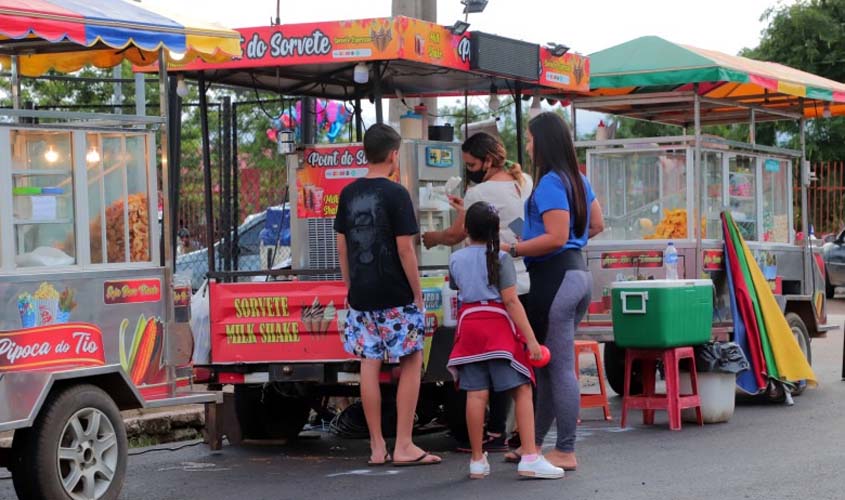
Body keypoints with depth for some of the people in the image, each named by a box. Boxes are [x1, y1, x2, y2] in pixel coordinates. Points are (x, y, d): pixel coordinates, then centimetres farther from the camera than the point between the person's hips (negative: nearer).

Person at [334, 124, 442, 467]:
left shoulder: (348, 194, 7)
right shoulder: (396, 194, -10)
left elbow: (342, 246, 10)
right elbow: (405, 249, -12)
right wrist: (418, 293, -5)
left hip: (361, 295, 5)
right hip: (395, 296, -5)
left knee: (369, 366, 7)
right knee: (412, 362, 4)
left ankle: (377, 447, 10)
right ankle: (403, 446, 1)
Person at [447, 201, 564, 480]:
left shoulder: (456, 260, 7)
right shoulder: (500, 258, -5)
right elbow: (511, 301, -11)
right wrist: (530, 338, -12)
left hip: (469, 324, 4)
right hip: (498, 328, -4)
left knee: (476, 394, 3)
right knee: (522, 390, -3)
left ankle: (477, 460, 7)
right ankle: (530, 458, -11)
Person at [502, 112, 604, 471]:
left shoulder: (550, 183, -15)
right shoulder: (578, 180, 13)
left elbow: (556, 238, -21)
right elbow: (596, 225, 22)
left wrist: (512, 250, -18)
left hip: (554, 277, -10)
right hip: (578, 272, 10)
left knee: (558, 367, -4)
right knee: (549, 365, 15)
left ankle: (566, 452, 1)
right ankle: (535, 443, 23)